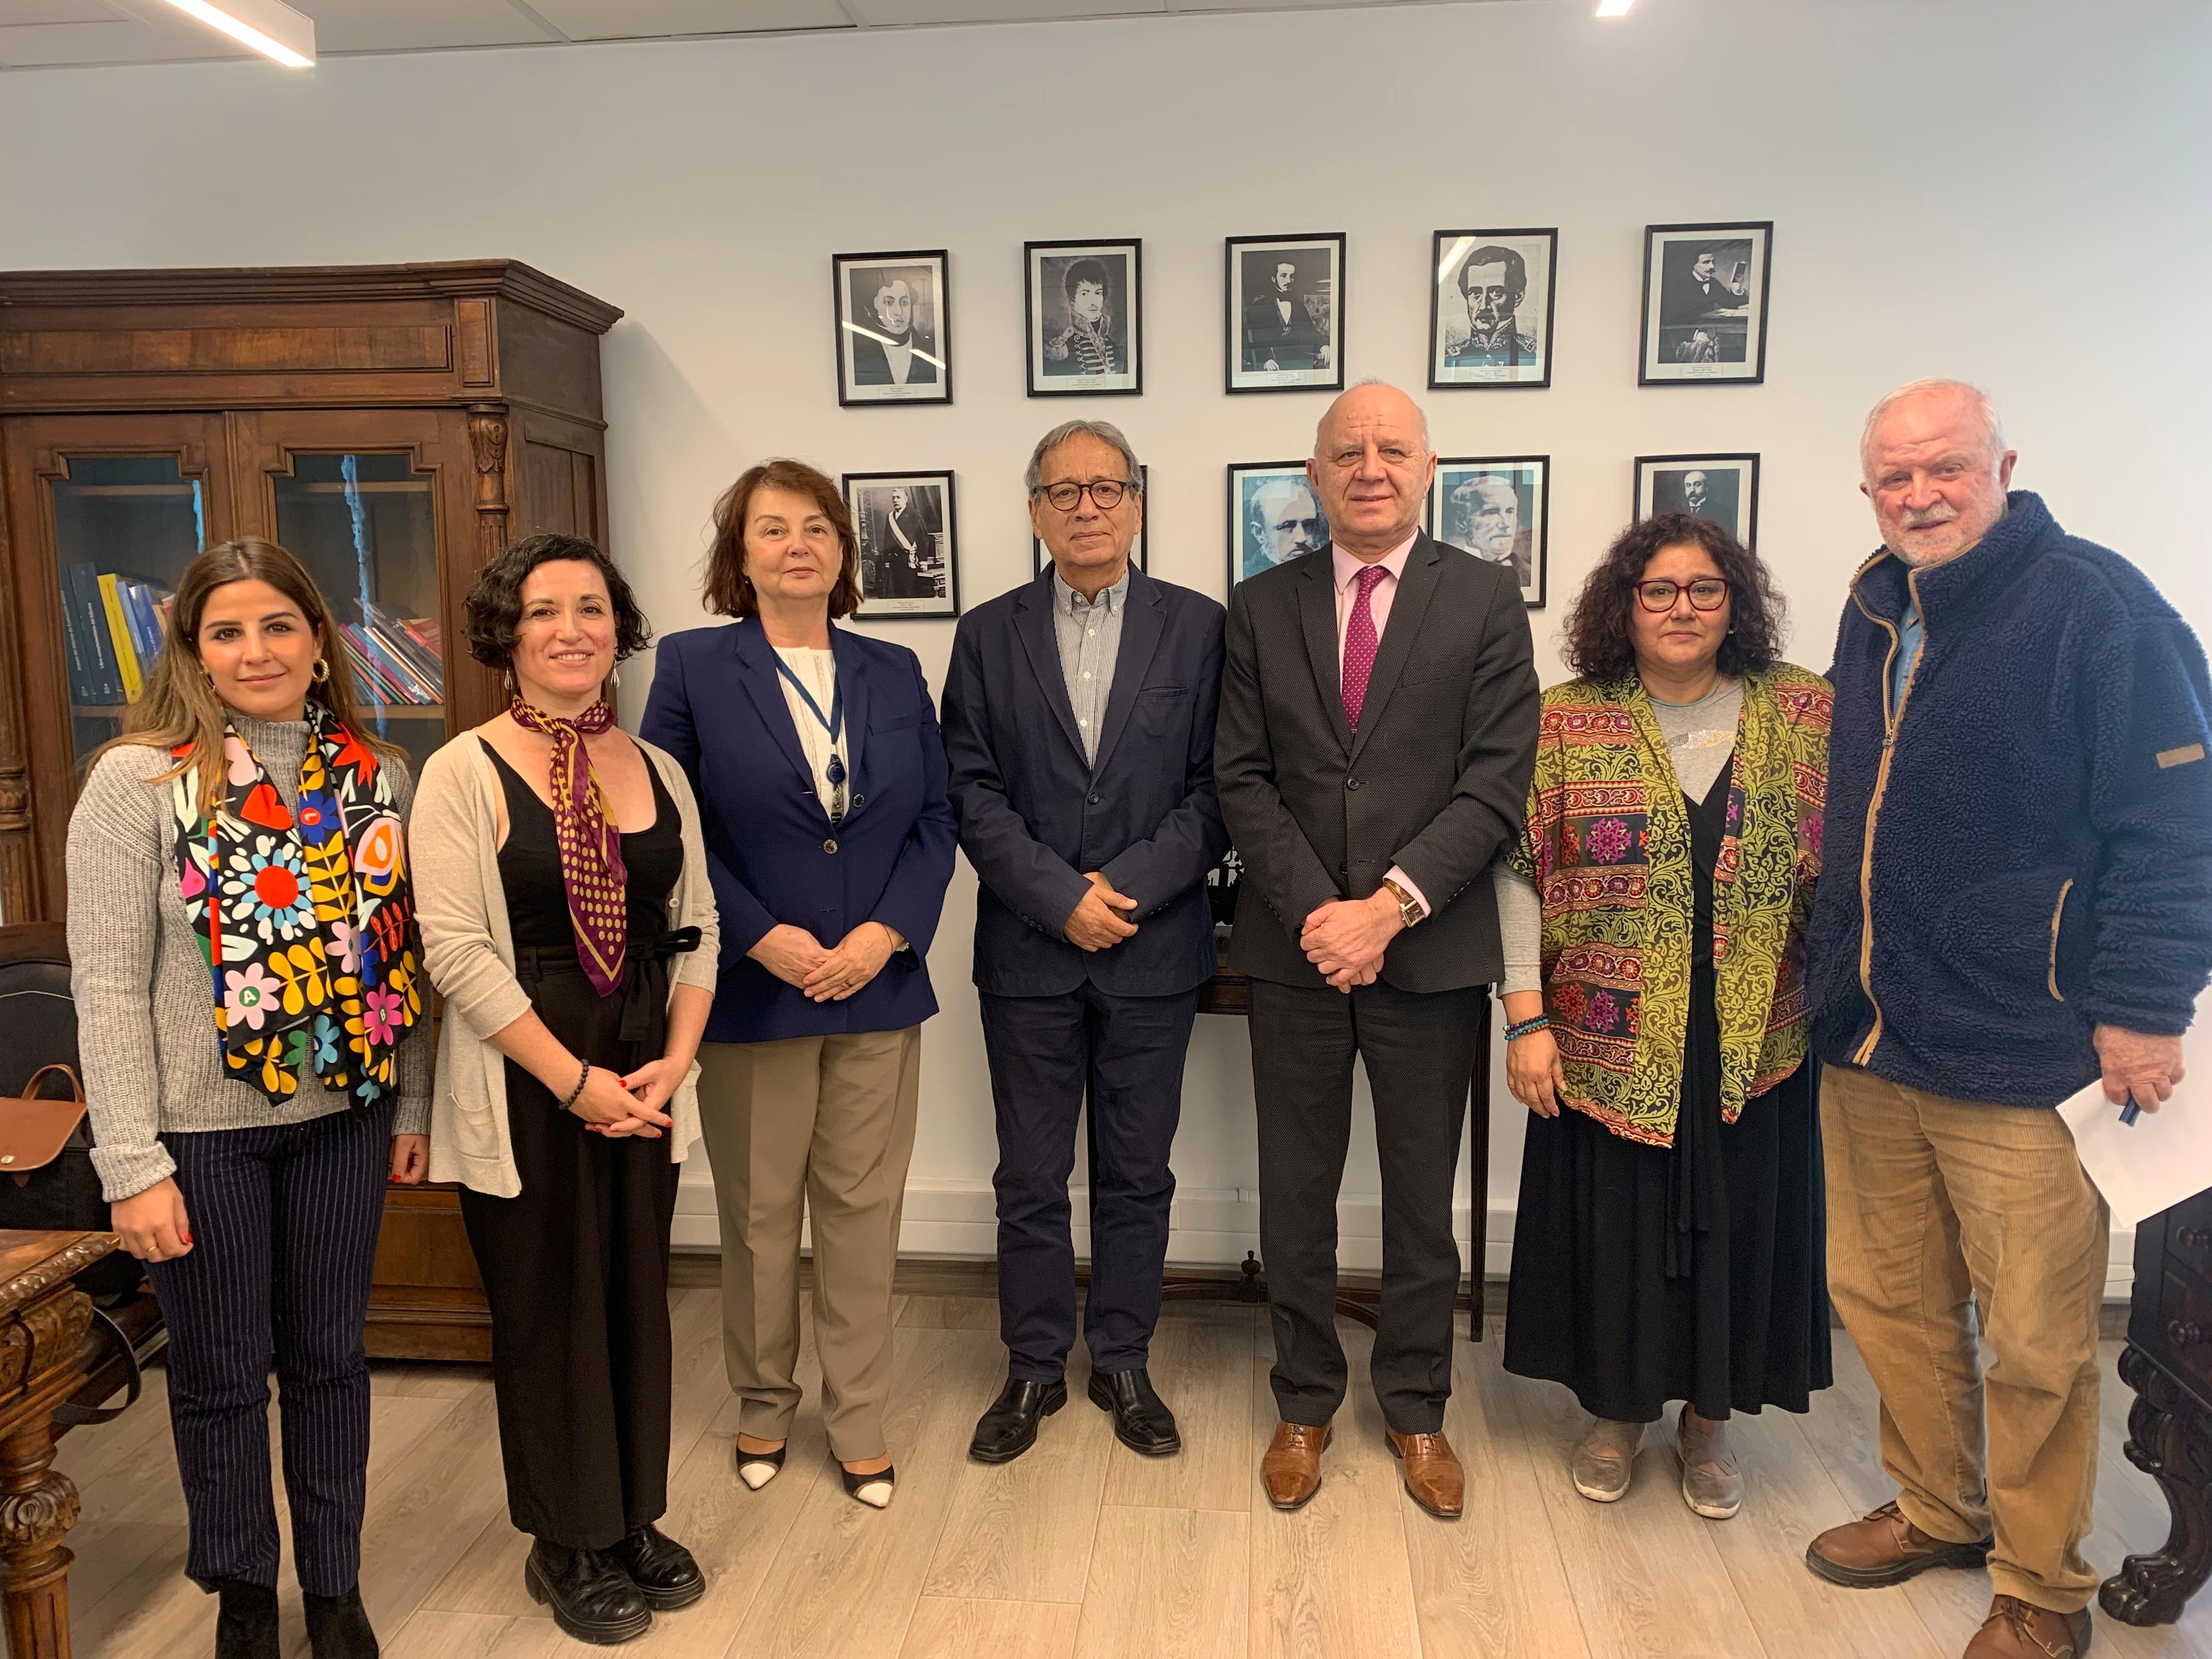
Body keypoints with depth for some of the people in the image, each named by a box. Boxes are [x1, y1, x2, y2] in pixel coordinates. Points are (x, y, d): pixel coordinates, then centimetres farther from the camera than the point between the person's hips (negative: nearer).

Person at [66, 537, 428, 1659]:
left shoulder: (376, 775, 1)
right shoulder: (137, 780, -10)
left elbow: (398, 953, 6)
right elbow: (108, 987, -11)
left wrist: (412, 1109, 6)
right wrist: (132, 1166, -13)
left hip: (344, 1114, 3)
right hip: (203, 1130, -3)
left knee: (330, 1357, 15)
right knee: (222, 1372, 13)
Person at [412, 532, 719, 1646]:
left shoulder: (656, 769, 7)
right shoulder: (465, 772, -8)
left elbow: (694, 928, 8)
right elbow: (456, 950, -14)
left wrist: (675, 1059, -5)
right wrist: (574, 1081, -15)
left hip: (643, 1081, 4)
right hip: (523, 1088, -4)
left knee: (637, 1295, 13)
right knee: (549, 1310, 8)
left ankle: (634, 1520, 32)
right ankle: (567, 1545, 27)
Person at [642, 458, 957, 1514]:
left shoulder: (894, 672, 7)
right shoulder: (691, 667, -1)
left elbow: (936, 818, 5)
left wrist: (885, 932, -9)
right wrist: (763, 938, -14)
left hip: (879, 987, 2)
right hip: (752, 989, -2)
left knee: (863, 1208, 10)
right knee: (759, 1212, 10)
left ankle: (858, 1420, 26)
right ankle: (764, 1405, 32)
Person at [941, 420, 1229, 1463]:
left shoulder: (1197, 627, 3)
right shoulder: (989, 635, 5)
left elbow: (1215, 789, -2)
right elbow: (972, 792, -2)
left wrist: (1128, 887, -14)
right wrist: (1063, 898, -12)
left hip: (1154, 950, 0)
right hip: (1029, 950, 1)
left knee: (1136, 1176, 11)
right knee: (1030, 1180, 10)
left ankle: (1123, 1364, 29)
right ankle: (1035, 1369, 27)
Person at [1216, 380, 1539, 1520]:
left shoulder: (1484, 600, -1)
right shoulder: (1261, 606, 5)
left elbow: (1497, 782, -7)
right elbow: (1243, 780, 0)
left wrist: (1391, 905, -16)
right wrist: (1316, 912, -12)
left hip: (1430, 948, -1)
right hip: (1294, 948, 2)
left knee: (1423, 1195, 12)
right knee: (1296, 1190, 12)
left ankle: (1416, 1406, 31)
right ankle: (1305, 1402, 30)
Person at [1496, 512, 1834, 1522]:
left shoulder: (1802, 713, 1)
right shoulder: (1568, 720, -2)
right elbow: (1519, 872, -3)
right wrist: (1526, 1018, -8)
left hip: (1754, 1046, 1)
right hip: (1608, 1046, -1)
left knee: (1737, 1225, 11)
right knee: (1613, 1228, 9)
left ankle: (1710, 1417, 33)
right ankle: (1617, 1409, 32)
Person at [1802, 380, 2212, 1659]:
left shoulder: (2096, 605, -11)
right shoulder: (1877, 611, 11)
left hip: (2021, 1053, -6)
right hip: (1867, 1044, 7)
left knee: (2037, 1340, 7)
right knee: (1889, 1300, 17)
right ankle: (1938, 1513, 38)